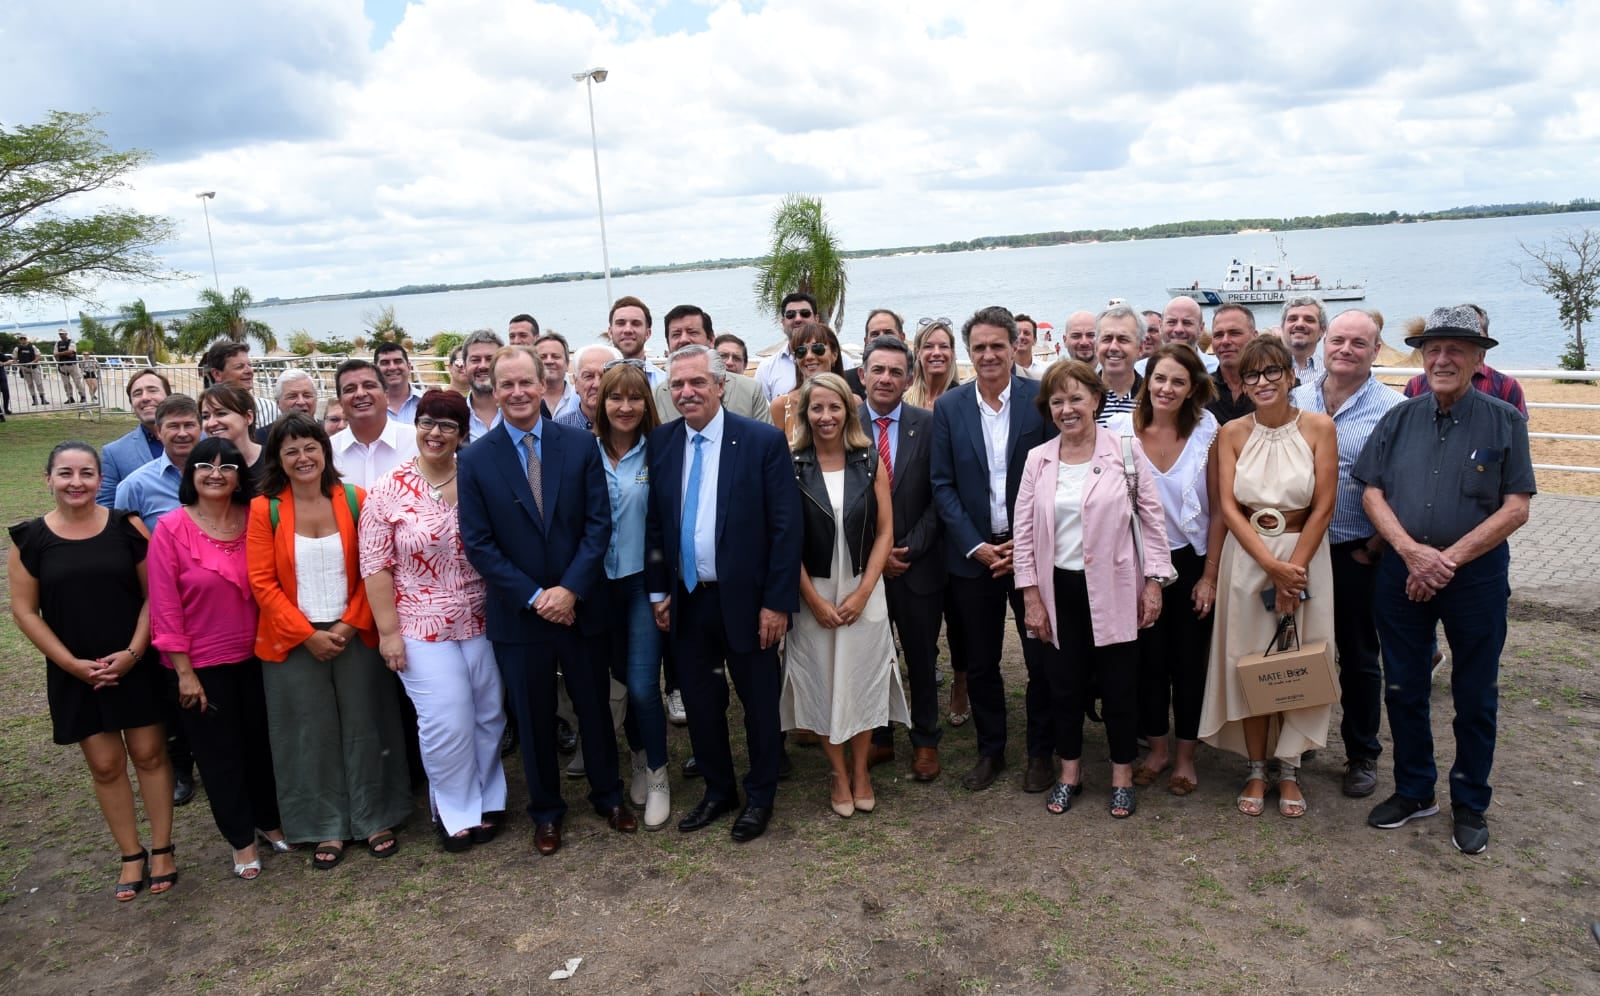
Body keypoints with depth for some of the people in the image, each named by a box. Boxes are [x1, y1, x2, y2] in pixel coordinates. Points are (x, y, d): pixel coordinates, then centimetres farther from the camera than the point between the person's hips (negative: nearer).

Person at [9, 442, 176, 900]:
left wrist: (134, 651, -13)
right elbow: (24, 610, -1)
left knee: (149, 753, 5)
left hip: (136, 664, -1)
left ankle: (162, 849, 18)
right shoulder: (29, 538, -2)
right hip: (74, 673, 1)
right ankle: (132, 855, 20)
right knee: (106, 764, 7)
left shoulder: (127, 526, -4)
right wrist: (71, 663, -9)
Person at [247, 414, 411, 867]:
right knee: (312, 736, 9)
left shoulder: (354, 500, -2)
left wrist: (350, 625, -10)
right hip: (295, 641, 0)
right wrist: (308, 634, -11)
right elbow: (262, 582, -6)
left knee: (364, 727, 8)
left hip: (353, 635, 1)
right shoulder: (264, 509, -5)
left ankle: (376, 819, 24)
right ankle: (326, 828, 24)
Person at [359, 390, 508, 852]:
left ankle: (486, 801, 31)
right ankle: (457, 811, 20)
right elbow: (376, 566, -6)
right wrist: (388, 630, -8)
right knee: (447, 723, -2)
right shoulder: (389, 491, -6)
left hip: (480, 623, 3)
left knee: (488, 716, 11)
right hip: (422, 628, -3)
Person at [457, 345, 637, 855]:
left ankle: (608, 795, 36)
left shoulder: (580, 445, -3)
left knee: (595, 707, 15)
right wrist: (534, 596, -14)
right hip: (518, 614, 0)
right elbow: (478, 543, -7)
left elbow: (599, 522, -6)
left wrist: (570, 589, -15)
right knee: (534, 717, 13)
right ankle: (545, 809, 33)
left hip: (581, 605, 1)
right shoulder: (475, 459, -5)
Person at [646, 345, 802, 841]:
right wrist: (658, 591, 5)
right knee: (700, 702, 15)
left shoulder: (764, 441, -11)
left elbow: (786, 527, -11)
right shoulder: (660, 443, 2)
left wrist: (777, 601, -13)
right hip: (686, 600, 4)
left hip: (745, 599, -3)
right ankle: (717, 790, 35)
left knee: (759, 702, 11)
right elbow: (653, 522, 8)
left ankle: (760, 796, 31)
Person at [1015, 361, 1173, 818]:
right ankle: (1070, 770, 30)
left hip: (1113, 589, -2)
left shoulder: (1126, 449, -5)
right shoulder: (1037, 459, 1)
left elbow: (1152, 517, -2)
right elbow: (1024, 531, 2)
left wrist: (1153, 582, -5)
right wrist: (1031, 596, -2)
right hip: (1058, 591, 2)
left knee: (1119, 685, 8)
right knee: (1064, 684, 12)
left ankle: (1122, 774, 27)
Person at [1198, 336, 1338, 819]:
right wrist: (1272, 566, -14)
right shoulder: (1232, 433, 0)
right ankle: (1257, 771, 20)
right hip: (1246, 557, 1)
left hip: (1304, 555, -1)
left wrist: (1294, 569, -12)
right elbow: (1228, 507, -5)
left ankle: (1288, 770, 23)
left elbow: (1323, 507, -6)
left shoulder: (1318, 427, -5)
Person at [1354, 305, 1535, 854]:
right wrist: (1412, 551, -14)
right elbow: (1372, 492, 0)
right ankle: (1414, 791, 29)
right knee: (1403, 690, 12)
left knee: (1475, 698, 9)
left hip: (1476, 577, -2)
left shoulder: (1504, 421, -3)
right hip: (1401, 574, 3)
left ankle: (1470, 805, 27)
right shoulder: (1400, 418, 4)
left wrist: (1449, 558, -16)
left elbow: (1516, 508, -8)